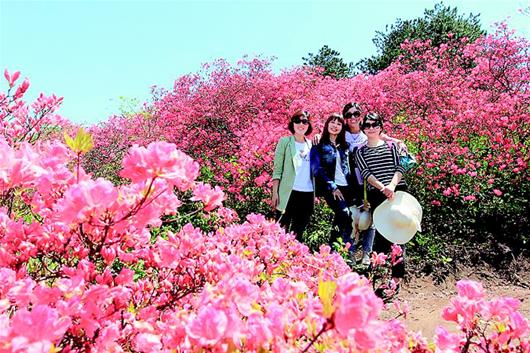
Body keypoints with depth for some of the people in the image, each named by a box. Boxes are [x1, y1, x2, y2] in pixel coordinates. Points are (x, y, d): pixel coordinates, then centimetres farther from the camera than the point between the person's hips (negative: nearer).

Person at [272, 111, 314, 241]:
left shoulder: (311, 144, 14)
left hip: (308, 193, 4)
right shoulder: (285, 141, 2)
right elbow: (277, 169, -2)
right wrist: (275, 193, -8)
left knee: (299, 231, 11)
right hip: (289, 192, -4)